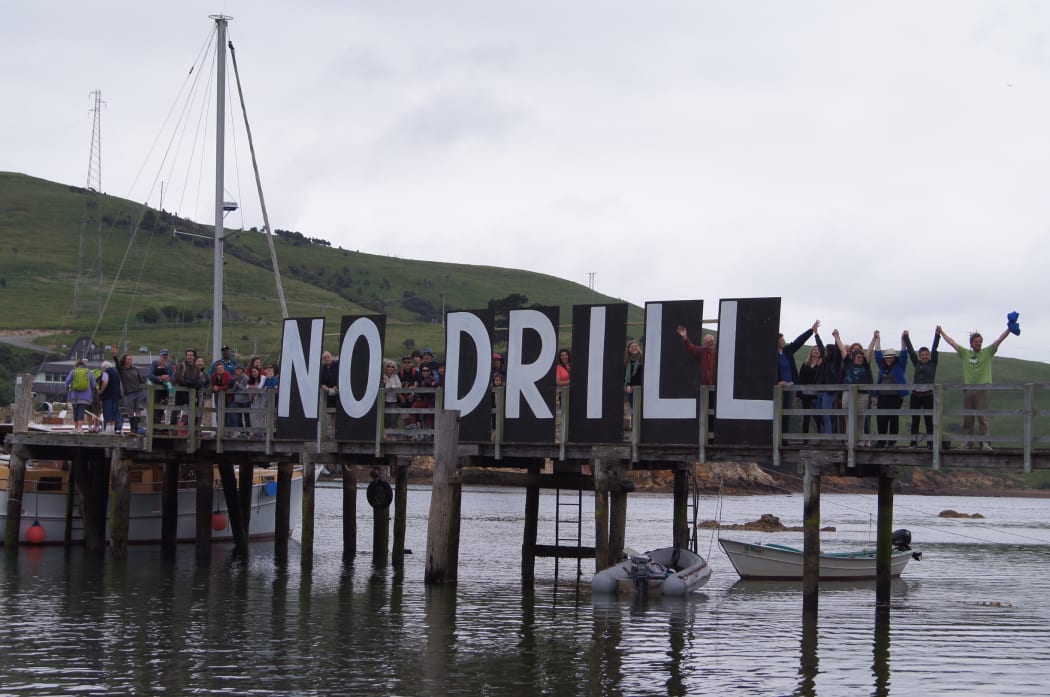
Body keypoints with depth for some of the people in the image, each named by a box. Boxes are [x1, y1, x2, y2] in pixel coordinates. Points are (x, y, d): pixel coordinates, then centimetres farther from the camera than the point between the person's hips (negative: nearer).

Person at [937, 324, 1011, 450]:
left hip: (983, 389, -4)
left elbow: (1000, 339, -1)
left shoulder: (987, 352, 6)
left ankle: (986, 443, -14)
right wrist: (941, 332, 24)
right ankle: (969, 442, 14)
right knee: (967, 419, 7)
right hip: (968, 390, 4)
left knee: (983, 417, -10)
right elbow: (952, 342, 20)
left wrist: (1009, 328, -9)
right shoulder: (965, 353, 13)